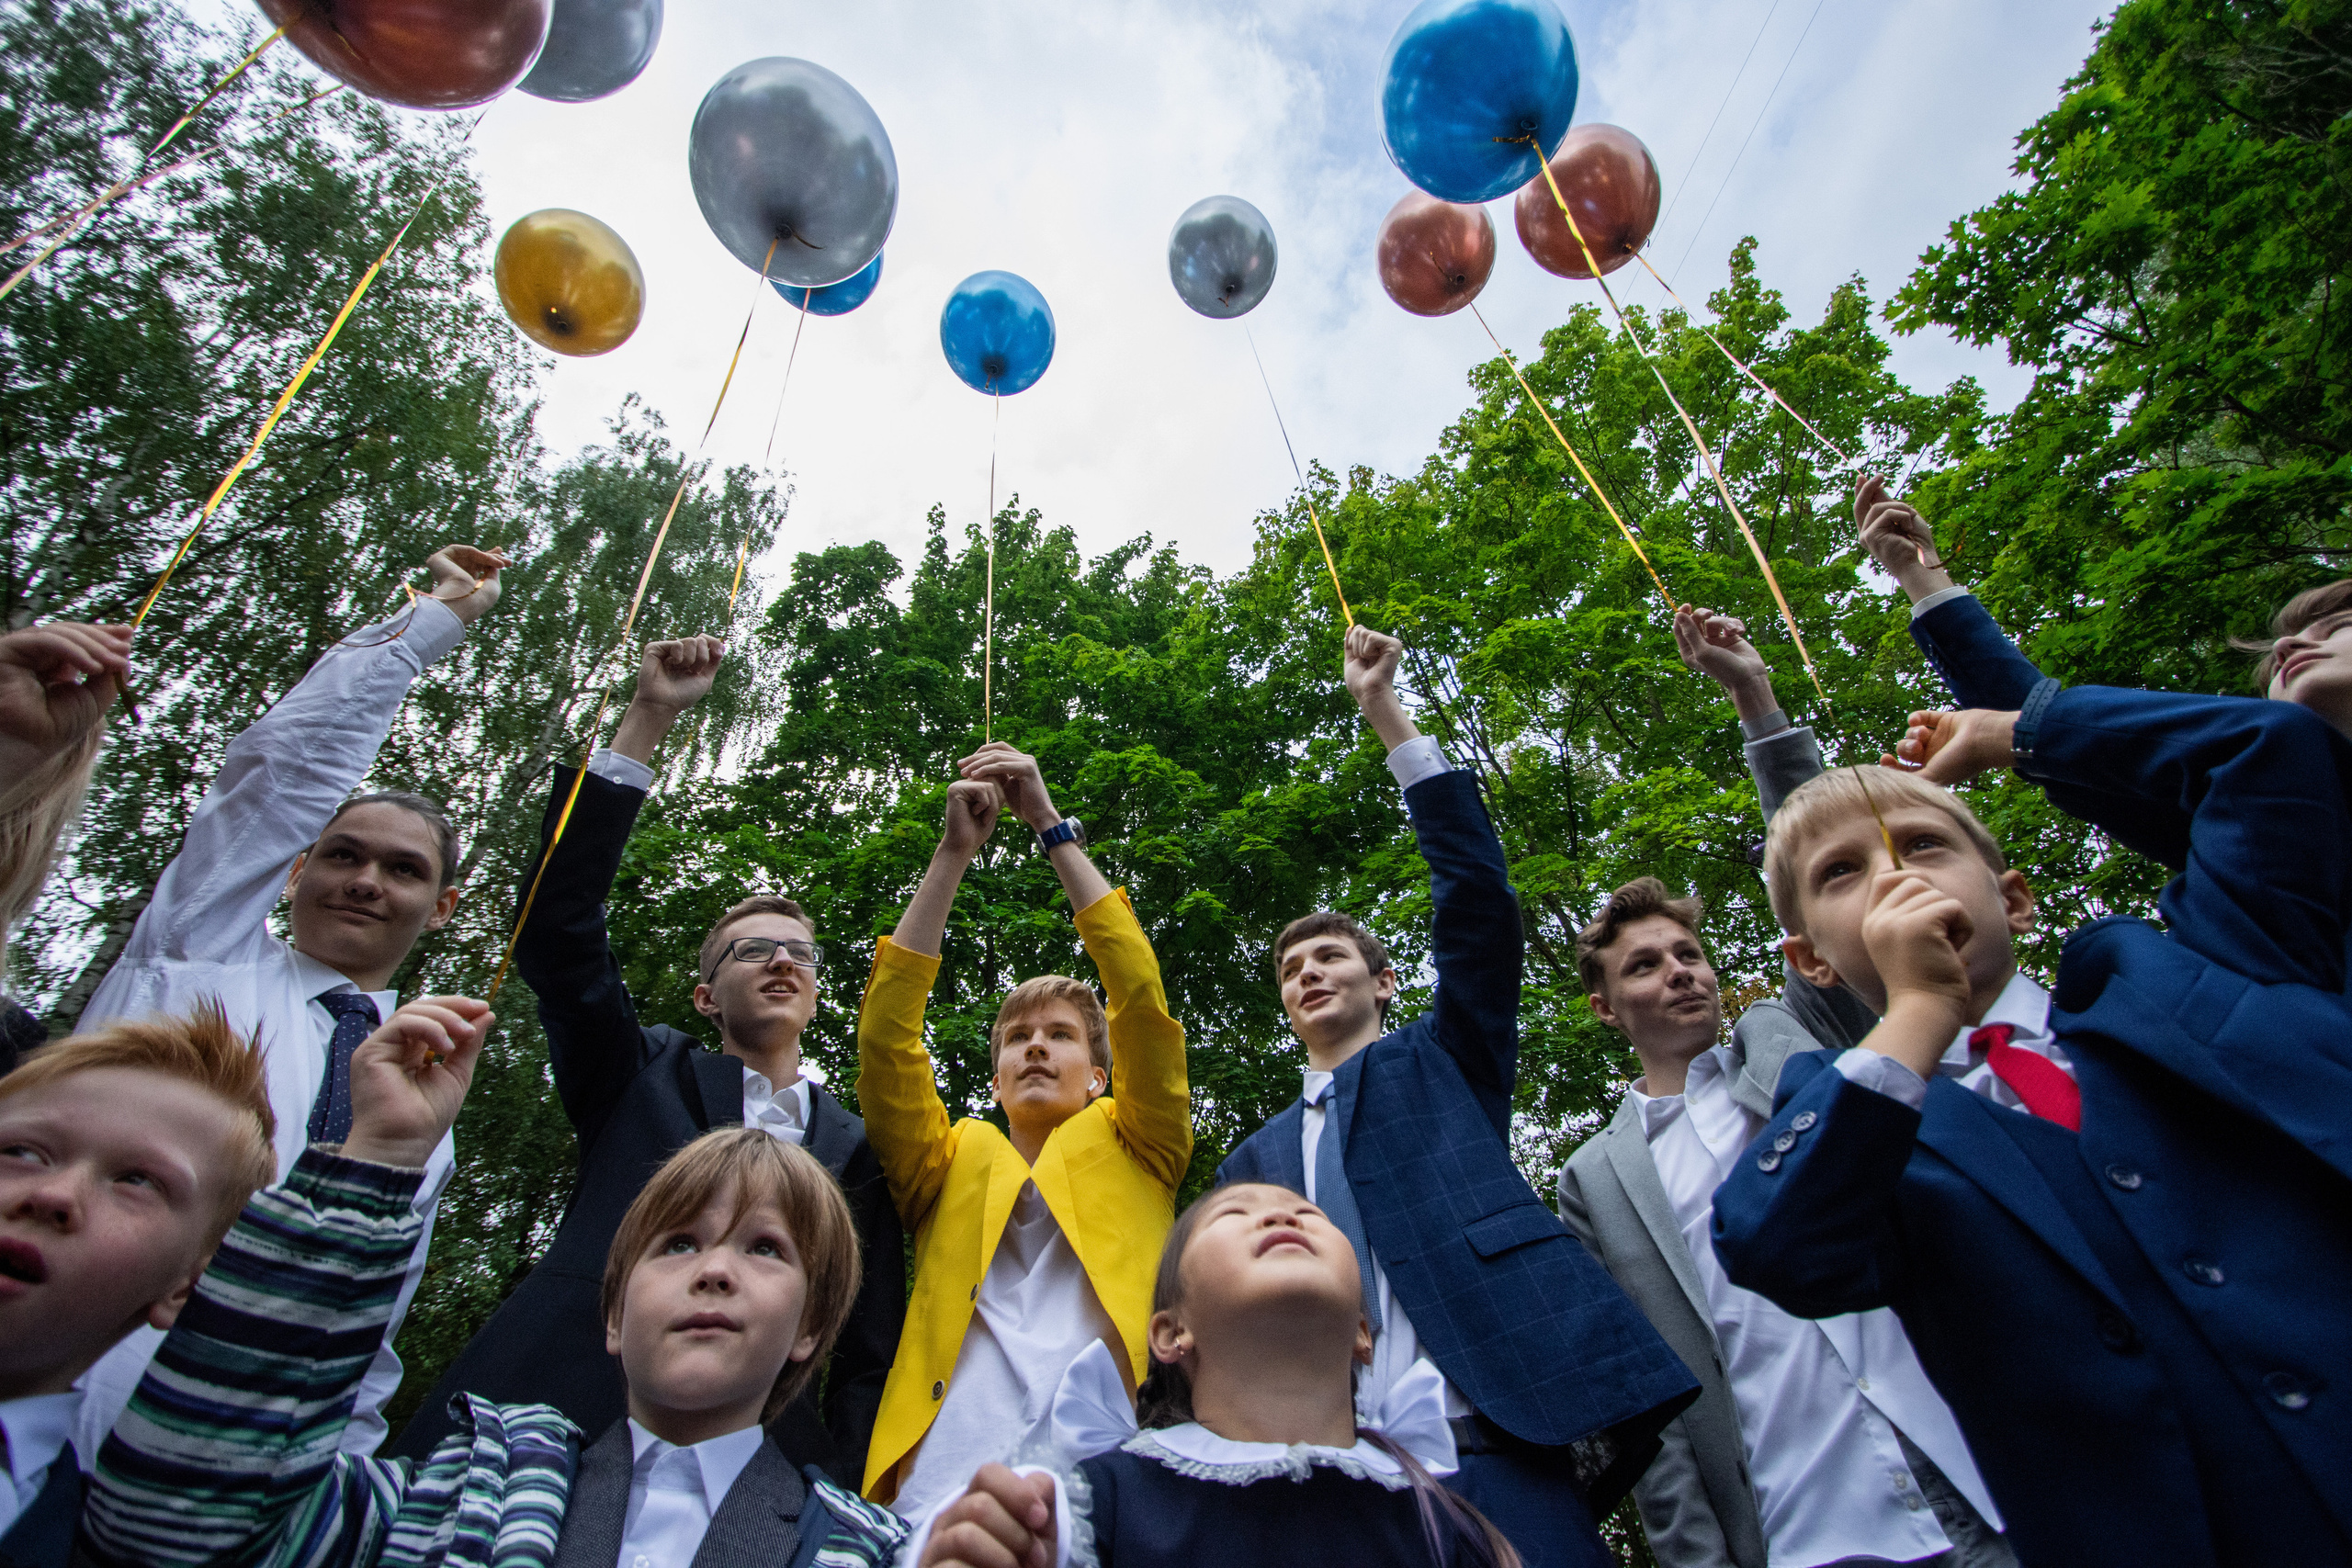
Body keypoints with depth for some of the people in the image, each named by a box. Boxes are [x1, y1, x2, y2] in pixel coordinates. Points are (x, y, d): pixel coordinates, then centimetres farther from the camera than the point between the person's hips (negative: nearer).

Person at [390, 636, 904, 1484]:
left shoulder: (856, 1148, 11)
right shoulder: (648, 1076, 10)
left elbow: (867, 1360, 9)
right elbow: (559, 933, -2)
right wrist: (647, 718, -7)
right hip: (549, 1440, 0)